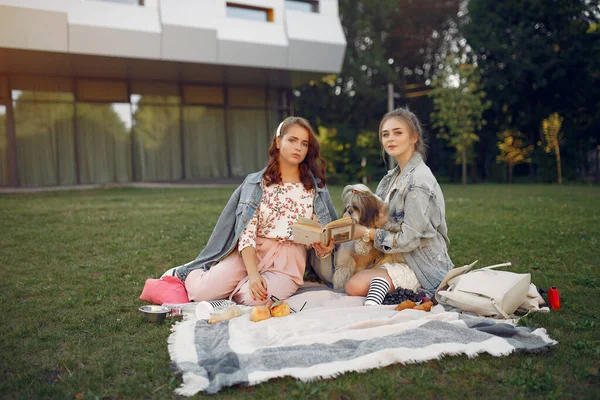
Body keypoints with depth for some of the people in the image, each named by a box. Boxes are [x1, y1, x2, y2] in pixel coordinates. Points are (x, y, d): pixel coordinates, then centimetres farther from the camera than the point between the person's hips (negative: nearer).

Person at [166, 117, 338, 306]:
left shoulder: (316, 188, 6)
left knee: (254, 298, -31)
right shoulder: (256, 183, 1)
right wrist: (253, 274, -23)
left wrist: (325, 246, -16)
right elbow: (246, 233, -9)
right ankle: (186, 273, 18)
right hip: (250, 253, 0)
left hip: (288, 261, 0)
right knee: (203, 292, -19)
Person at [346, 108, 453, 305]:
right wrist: (357, 228, -4)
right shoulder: (392, 178, 9)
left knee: (355, 285, -27)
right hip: (402, 258, 9)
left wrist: (367, 233, -11)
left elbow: (409, 239, -20)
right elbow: (386, 221, 14)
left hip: (423, 266, -9)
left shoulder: (419, 181, -18)